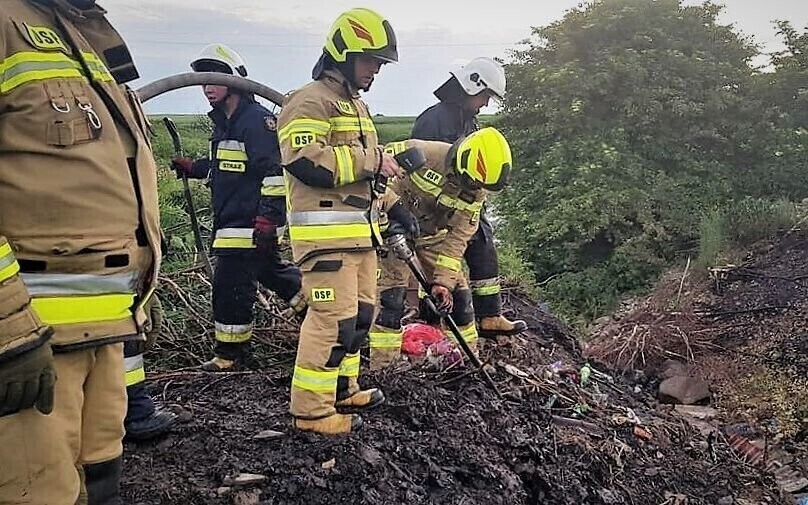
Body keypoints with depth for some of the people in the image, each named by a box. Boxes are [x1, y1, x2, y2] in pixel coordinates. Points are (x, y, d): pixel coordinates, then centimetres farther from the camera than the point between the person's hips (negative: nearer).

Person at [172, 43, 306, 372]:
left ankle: (231, 351, 10)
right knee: (271, 270, 20)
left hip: (249, 224, -10)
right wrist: (191, 167, 19)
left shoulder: (257, 120, -14)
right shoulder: (224, 122, 17)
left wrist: (268, 217, -26)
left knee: (231, 285, -5)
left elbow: (276, 170, -21)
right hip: (231, 219, 10)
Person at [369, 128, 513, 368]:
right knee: (391, 292, -17)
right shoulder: (424, 154, -30)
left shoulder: (477, 190, -11)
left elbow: (458, 238, -12)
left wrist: (443, 281, -18)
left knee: (458, 293, 5)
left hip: (433, 235, 6)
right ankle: (380, 368, -9)